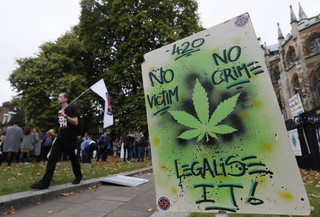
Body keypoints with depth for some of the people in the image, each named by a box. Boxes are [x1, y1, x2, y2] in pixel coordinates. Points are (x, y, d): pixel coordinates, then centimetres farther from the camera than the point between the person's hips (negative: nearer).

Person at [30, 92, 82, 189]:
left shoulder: (72, 108, -8)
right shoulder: (60, 110, 16)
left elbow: (75, 122, -17)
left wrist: (65, 116, -26)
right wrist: (59, 134, 21)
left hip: (70, 139, -7)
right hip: (60, 138, 7)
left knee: (73, 158, 6)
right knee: (52, 158, -2)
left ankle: (78, 177, 26)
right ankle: (45, 182, 1)